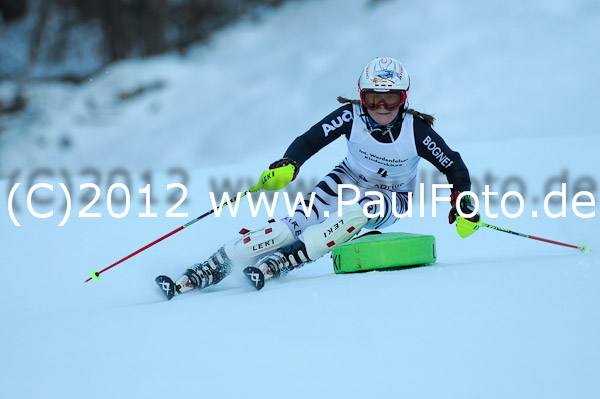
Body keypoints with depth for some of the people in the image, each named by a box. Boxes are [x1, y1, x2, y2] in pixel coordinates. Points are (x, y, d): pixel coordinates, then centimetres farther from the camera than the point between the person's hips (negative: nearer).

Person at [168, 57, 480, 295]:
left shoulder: (416, 130, -23)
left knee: (358, 211, -37)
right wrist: (289, 163, -45)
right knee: (298, 224, -23)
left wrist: (462, 202, -23)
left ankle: (280, 261, -41)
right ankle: (215, 266, -27)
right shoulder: (352, 116, -21)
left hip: (390, 201, -1)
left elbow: (453, 166, -12)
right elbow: (311, 139, -26)